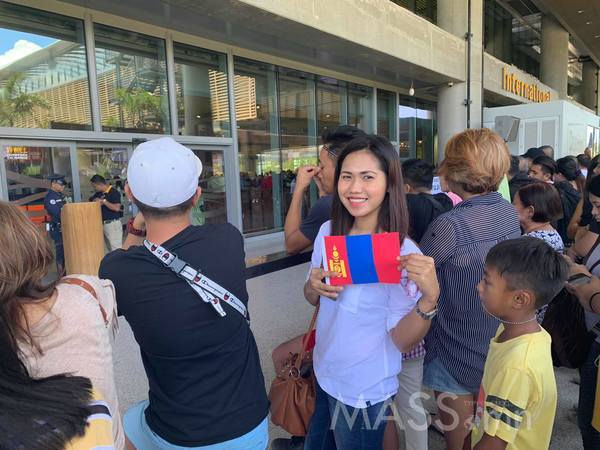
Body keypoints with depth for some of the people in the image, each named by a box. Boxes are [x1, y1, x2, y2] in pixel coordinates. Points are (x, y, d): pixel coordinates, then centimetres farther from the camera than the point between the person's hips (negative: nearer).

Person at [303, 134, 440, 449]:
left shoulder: (403, 253, -24)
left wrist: (430, 296, -38)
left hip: (364, 390, -5)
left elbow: (403, 341, -21)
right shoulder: (328, 232, -7)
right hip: (324, 372, 6)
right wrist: (314, 286, -17)